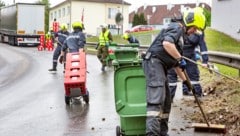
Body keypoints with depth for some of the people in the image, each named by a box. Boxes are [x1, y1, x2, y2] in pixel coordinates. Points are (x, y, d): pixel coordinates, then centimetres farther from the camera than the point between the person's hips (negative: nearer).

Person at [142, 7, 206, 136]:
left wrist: (185, 80, 33)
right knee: (156, 100, -21)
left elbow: (175, 62, 32)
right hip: (154, 62, -10)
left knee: (166, 101, 12)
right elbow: (166, 44, -26)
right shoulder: (177, 28, -4)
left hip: (160, 66, 10)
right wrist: (181, 59, -17)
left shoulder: (180, 35, 28)